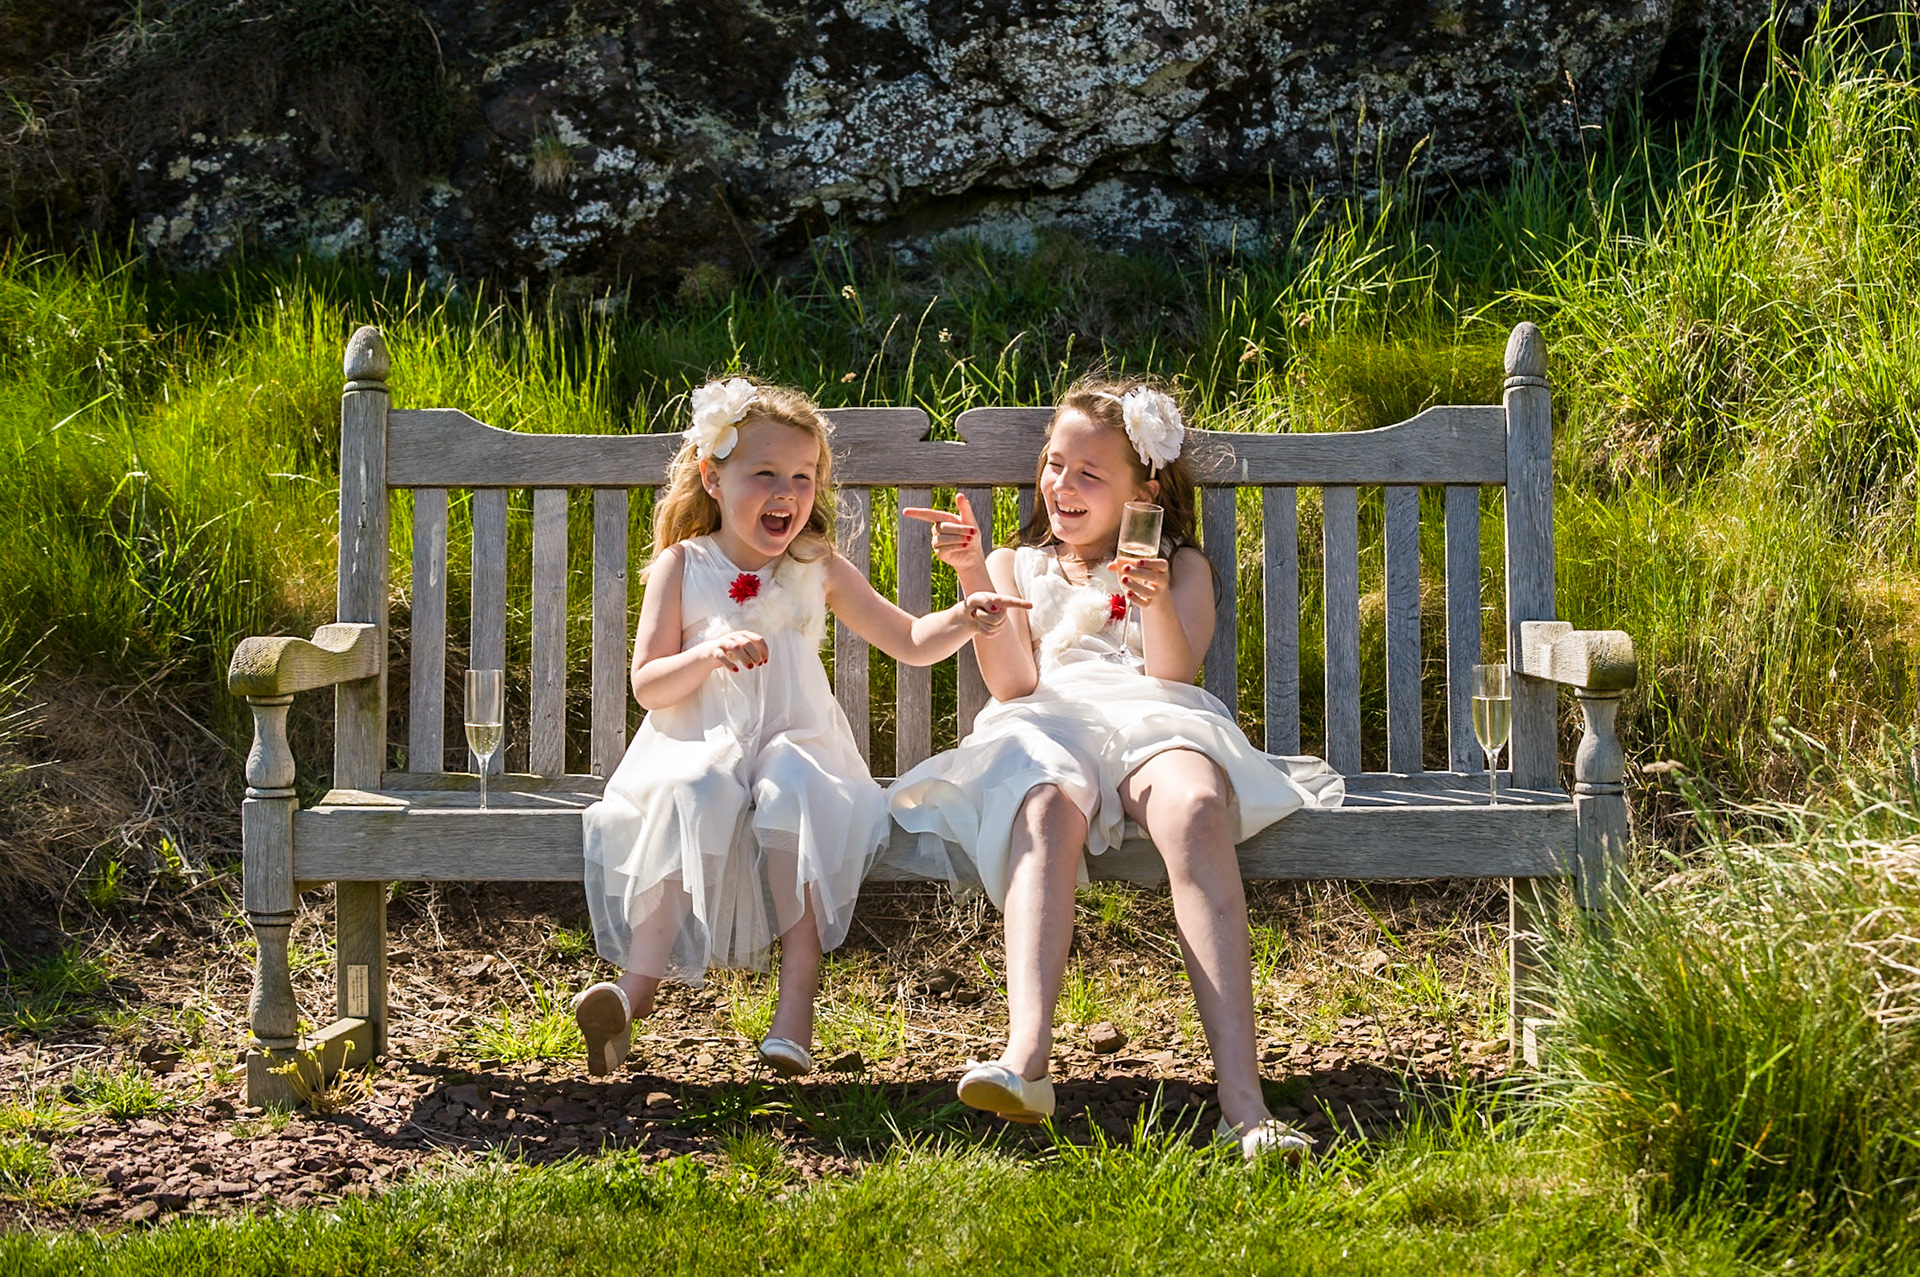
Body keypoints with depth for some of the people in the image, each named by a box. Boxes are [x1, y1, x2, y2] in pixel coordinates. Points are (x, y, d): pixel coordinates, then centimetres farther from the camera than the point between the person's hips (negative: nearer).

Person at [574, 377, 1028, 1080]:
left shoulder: (820, 570, 10)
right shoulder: (682, 565, 5)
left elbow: (910, 642, 15)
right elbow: (647, 685, 0)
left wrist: (962, 619, -6)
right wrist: (709, 654, -19)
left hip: (795, 743, 1)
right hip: (699, 749, -1)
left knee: (794, 792, -34)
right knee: (689, 798, -34)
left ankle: (796, 1002, -35)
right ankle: (638, 986, -40)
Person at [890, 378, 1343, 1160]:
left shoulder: (1180, 567, 24)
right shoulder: (1017, 567, 27)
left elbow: (1173, 671, 3)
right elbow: (1013, 684, 9)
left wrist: (1157, 605, -17)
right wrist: (972, 574, -1)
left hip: (1153, 722, 0)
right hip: (1050, 730, 1)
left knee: (1194, 805, -39)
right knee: (1046, 811, -40)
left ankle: (1241, 1098, -51)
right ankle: (1027, 1058, -61)